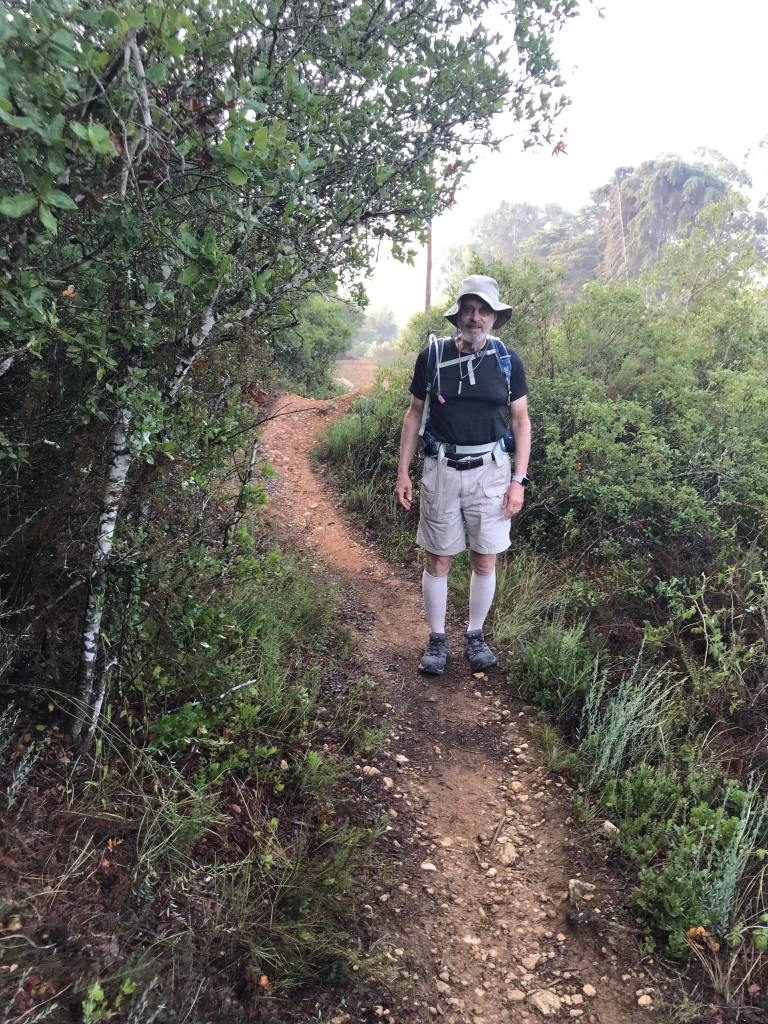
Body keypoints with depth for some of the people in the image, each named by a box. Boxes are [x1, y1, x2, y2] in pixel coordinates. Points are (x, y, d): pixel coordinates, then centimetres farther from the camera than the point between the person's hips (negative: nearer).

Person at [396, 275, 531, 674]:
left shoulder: (508, 361, 0)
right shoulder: (432, 356, -1)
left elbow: (521, 422, 4)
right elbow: (414, 415, 6)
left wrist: (518, 481, -3)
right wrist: (403, 472, 1)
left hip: (490, 471, 1)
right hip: (441, 469, 0)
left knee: (484, 562, 7)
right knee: (438, 561, 6)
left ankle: (476, 635, 27)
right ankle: (437, 639, 22)